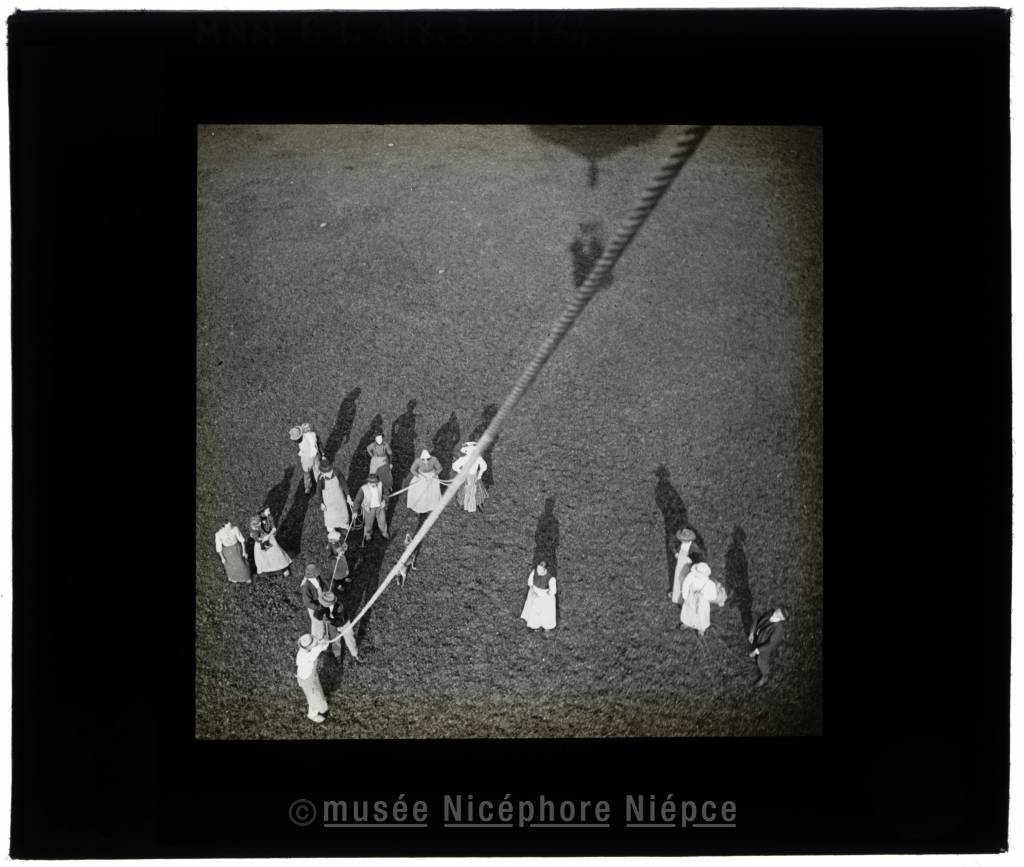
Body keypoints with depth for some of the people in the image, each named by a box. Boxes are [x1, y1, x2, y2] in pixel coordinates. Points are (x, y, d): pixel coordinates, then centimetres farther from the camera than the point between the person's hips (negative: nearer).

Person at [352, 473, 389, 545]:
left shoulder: (380, 485, -18)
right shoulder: (363, 489, -27)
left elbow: (386, 492, 3)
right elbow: (358, 500, -16)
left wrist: (384, 501, -11)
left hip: (379, 507, 3)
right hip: (369, 508, -3)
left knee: (382, 521, 21)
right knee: (368, 523, 15)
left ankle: (384, 532, 50)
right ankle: (368, 535, 45)